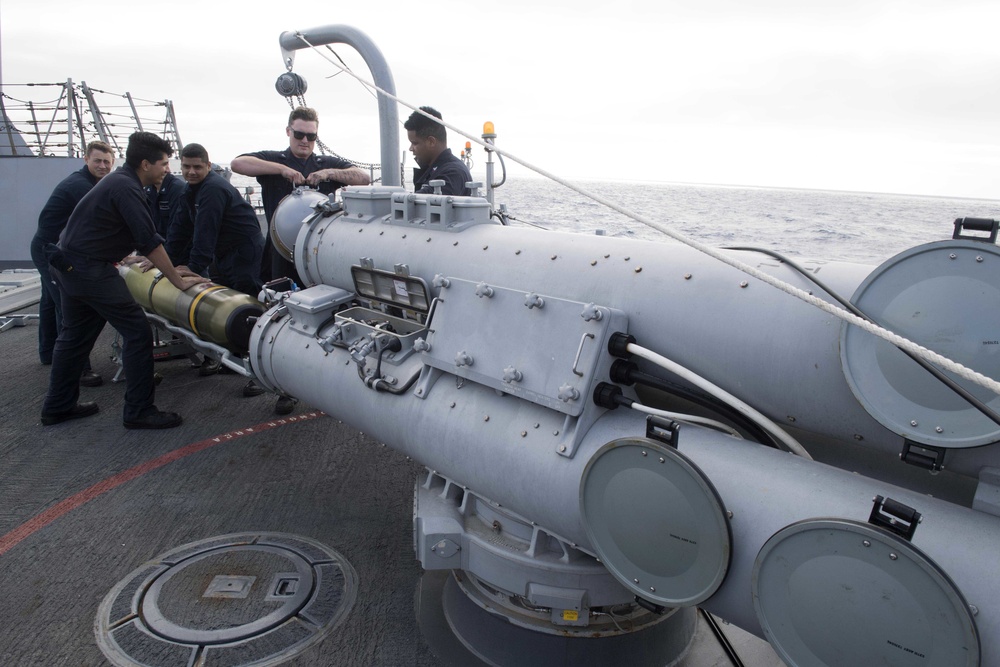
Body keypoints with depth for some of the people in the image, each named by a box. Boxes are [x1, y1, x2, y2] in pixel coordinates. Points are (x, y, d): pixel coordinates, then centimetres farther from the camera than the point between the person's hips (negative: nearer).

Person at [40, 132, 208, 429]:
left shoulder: (119, 181, 13)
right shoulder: (127, 189, -17)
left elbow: (142, 237, 18)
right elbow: (150, 242, -20)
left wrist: (170, 269, 18)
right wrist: (178, 281, -13)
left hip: (69, 264, 11)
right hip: (89, 268, -11)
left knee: (74, 336, 18)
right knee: (137, 332, -8)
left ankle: (57, 407, 29)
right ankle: (138, 411, -4)